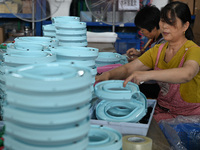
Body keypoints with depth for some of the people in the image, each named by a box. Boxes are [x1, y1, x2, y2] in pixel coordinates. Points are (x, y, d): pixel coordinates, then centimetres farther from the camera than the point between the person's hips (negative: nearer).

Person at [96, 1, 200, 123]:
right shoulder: (158, 50, 8)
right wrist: (108, 74, -23)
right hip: (162, 110, 6)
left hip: (187, 115, -6)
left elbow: (187, 74, -37)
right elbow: (128, 68, -1)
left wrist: (147, 74, -51)